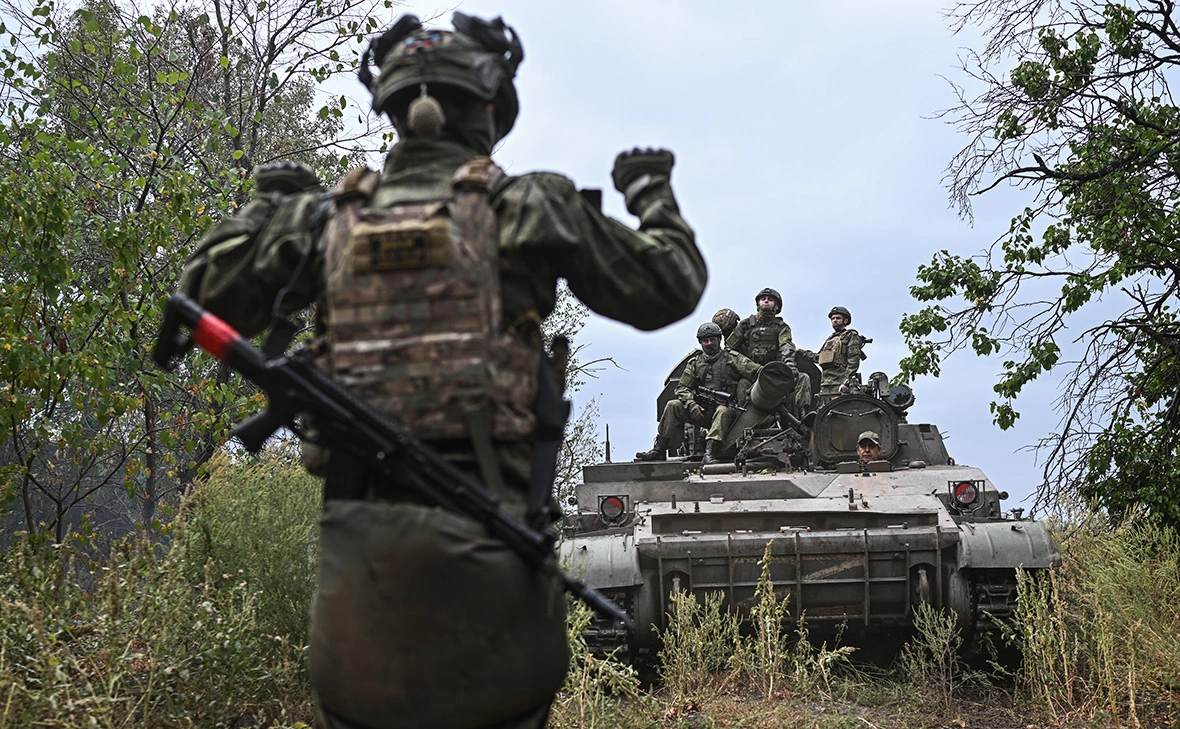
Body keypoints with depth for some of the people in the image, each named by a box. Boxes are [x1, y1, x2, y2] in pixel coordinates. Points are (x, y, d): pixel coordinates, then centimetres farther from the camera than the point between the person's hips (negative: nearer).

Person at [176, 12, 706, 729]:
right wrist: (653, 193, 28)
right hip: (484, 525, -3)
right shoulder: (529, 205, 2)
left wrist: (270, 205, 32)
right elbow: (669, 289, 10)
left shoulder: (330, 216, 9)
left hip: (357, 530, 3)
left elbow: (204, 300, 19)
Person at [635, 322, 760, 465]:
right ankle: (659, 451, -18)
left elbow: (757, 371, -2)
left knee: (723, 411, -38)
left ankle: (709, 455, -51)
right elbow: (682, 387, 9)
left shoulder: (731, 358, 6)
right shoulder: (695, 363, 15)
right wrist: (691, 405, -11)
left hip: (725, 406, -3)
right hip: (702, 410, 3)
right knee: (673, 406, -16)